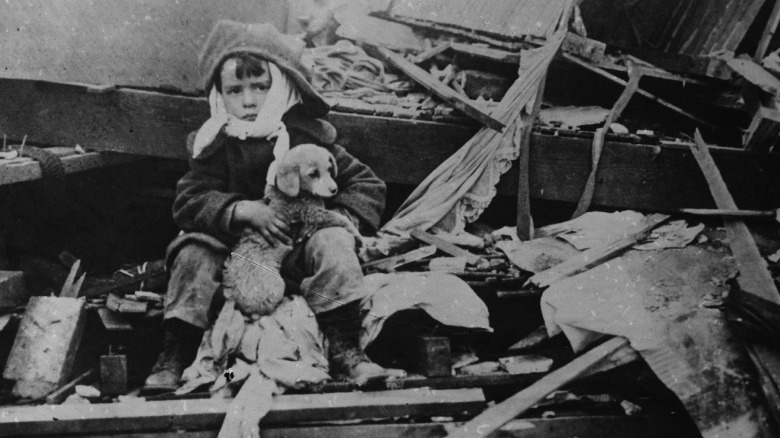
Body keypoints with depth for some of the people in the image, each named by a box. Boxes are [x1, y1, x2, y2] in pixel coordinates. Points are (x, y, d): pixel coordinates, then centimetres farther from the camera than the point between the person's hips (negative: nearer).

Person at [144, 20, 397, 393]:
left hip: (299, 248, -1)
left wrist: (341, 219, -19)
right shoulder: (215, 145, 0)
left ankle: (345, 351, -27)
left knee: (332, 242, -29)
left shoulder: (307, 135, -2)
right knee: (194, 251, -24)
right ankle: (173, 356, -16)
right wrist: (244, 211, -30)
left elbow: (367, 185, 1)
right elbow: (187, 201, -13)